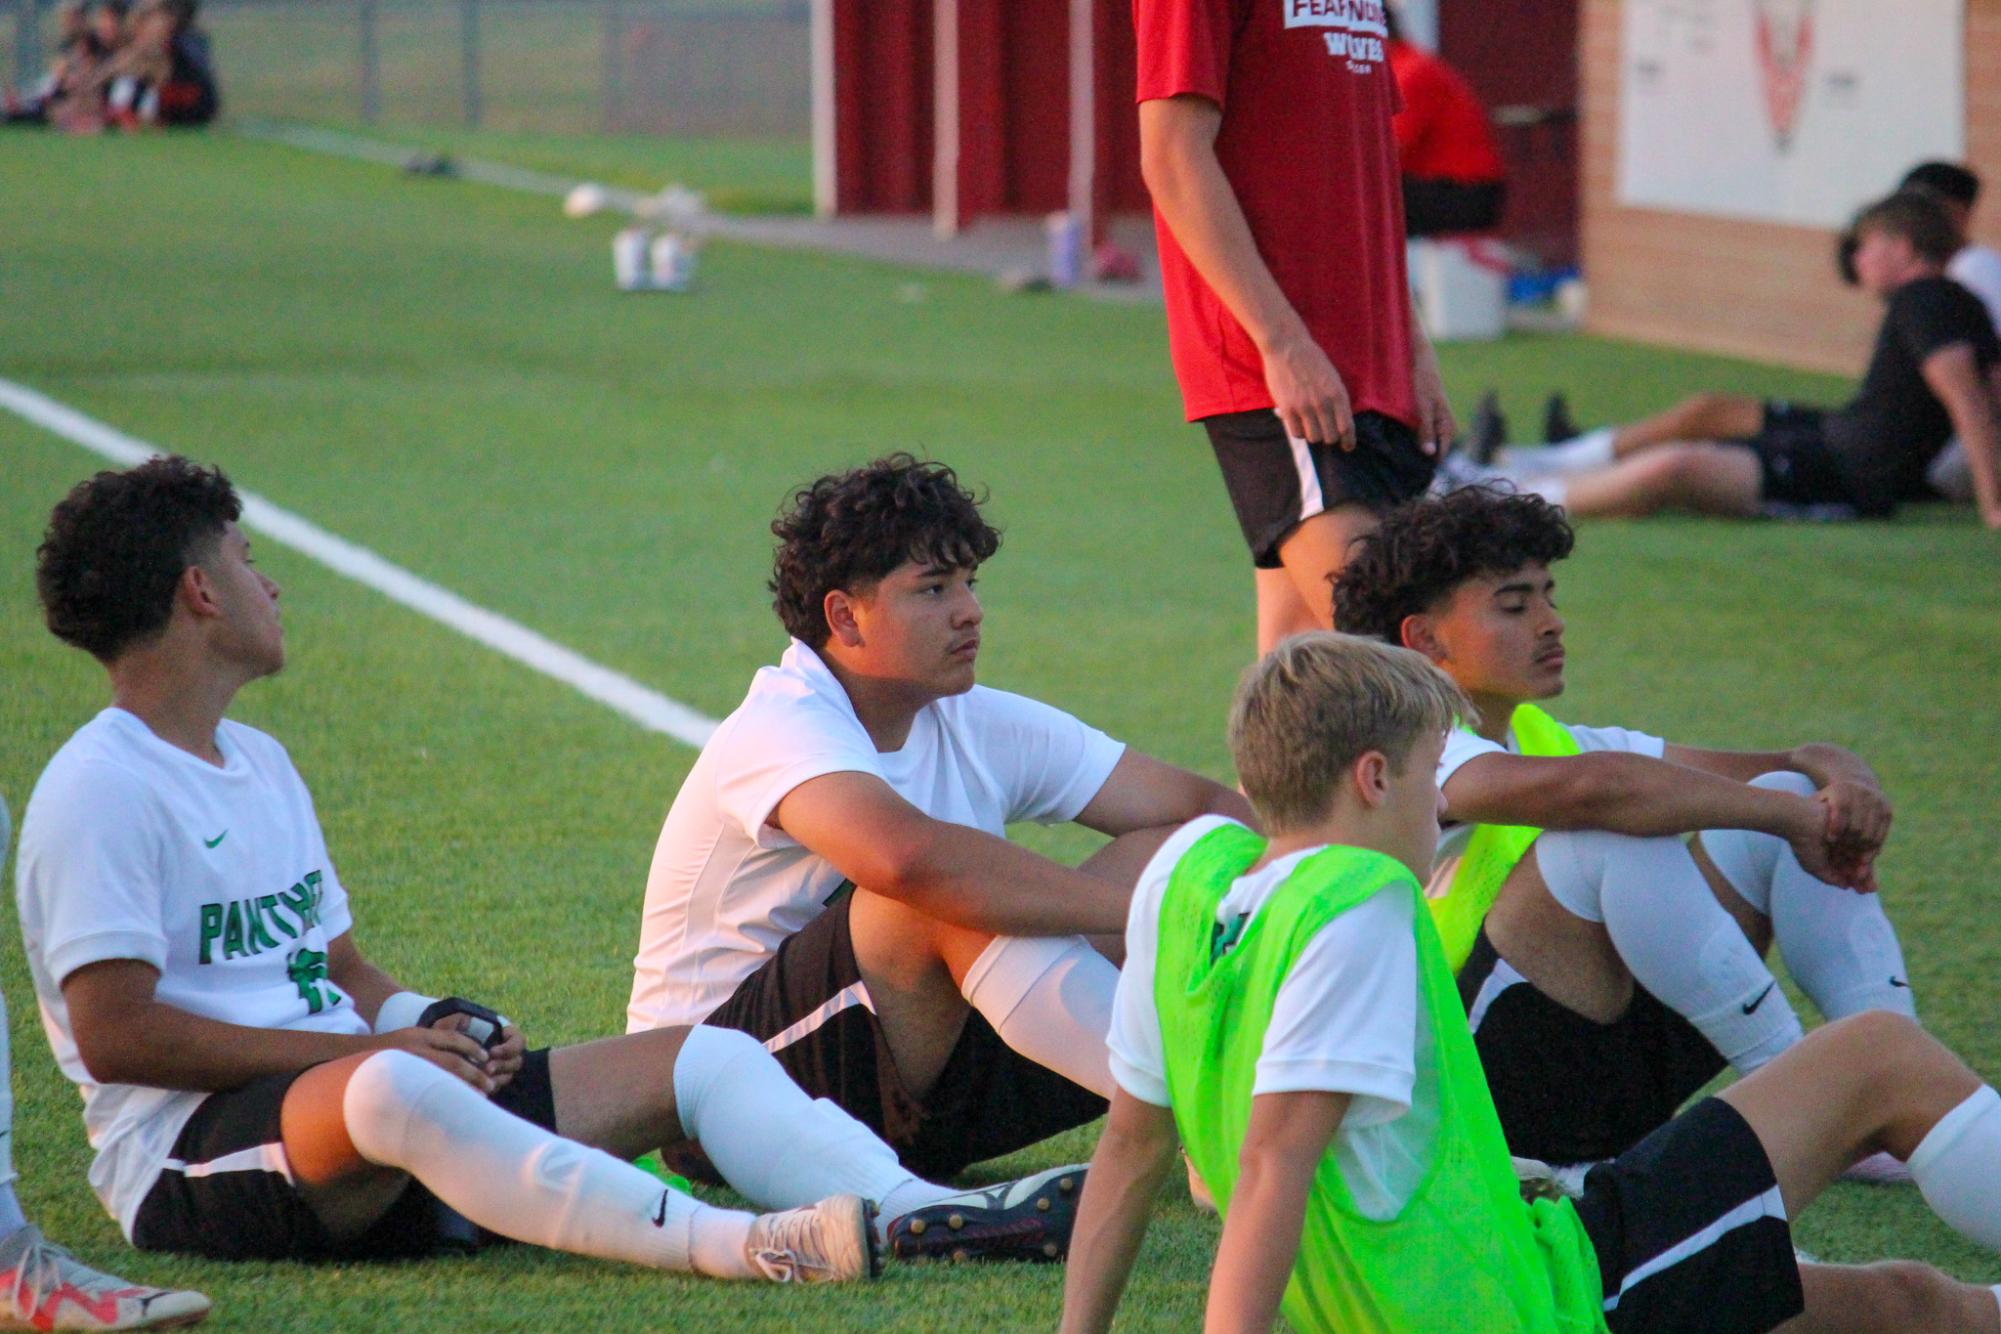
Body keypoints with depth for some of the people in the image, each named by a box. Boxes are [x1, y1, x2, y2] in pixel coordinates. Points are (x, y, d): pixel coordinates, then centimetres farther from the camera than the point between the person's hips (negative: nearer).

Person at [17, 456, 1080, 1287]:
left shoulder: (258, 762, 25)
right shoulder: (101, 791, -6)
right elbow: (113, 1030, -16)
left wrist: (430, 1024, 1)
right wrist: (377, 1047, -17)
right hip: (194, 1152, -9)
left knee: (700, 1057, -6)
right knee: (390, 1092, -42)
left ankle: (917, 1209, -34)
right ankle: (736, 1247, -56)